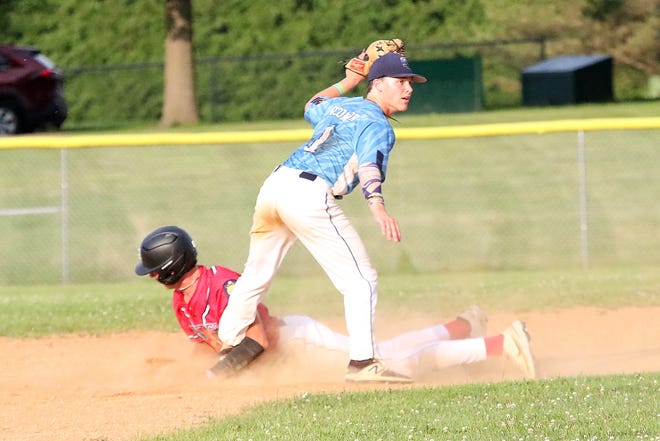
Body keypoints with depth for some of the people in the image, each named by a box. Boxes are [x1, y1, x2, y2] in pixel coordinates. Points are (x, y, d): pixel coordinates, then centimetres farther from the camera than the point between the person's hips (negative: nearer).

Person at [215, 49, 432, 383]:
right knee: (361, 280, -5)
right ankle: (362, 362, -13)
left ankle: (228, 350, 34)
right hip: (310, 195, -8)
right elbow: (370, 165, -21)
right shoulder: (377, 125, -1)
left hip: (274, 185, 9)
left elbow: (312, 106, 47)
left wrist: (347, 83, 51)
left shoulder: (338, 106, 23)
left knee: (256, 275, 24)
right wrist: (377, 208, -38)